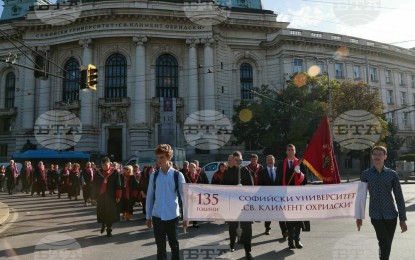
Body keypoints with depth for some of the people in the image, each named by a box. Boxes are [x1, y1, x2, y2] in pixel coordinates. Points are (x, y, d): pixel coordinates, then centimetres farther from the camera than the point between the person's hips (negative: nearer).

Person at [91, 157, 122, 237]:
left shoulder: (115, 172, -6)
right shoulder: (98, 173, 1)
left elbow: (118, 185, -5)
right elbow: (94, 186, 5)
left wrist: (118, 196, -7)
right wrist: (93, 197, 3)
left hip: (111, 197, -2)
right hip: (100, 196, 2)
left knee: (110, 214, 5)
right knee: (101, 213, 10)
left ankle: (109, 229, 20)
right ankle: (103, 225, 38)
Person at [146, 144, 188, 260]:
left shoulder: (178, 175, -5)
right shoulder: (154, 176, 2)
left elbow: (184, 196, -1)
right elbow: (149, 197, 7)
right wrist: (148, 216, 9)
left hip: (172, 216, -2)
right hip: (157, 216, 2)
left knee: (174, 246, 10)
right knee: (160, 247, 11)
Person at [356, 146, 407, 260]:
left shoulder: (392, 174, 2)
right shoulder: (366, 174, 2)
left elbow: (399, 197, 3)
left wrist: (403, 219, 1)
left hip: (391, 215, 1)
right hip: (376, 215, -1)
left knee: (387, 246, 10)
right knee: (385, 244, -14)